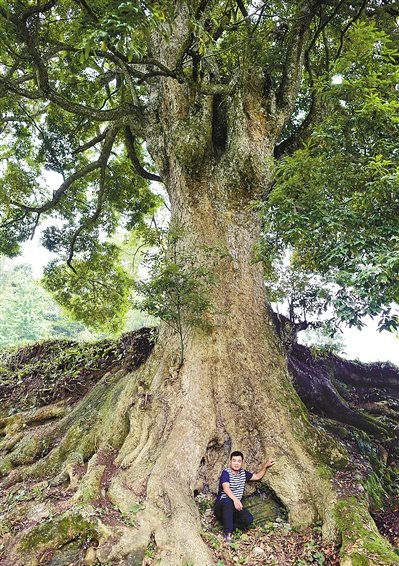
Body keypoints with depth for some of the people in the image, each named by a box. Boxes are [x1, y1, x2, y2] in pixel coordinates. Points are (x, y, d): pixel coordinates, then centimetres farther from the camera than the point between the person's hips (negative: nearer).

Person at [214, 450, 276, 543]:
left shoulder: (243, 473, 7)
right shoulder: (226, 473, -16)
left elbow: (257, 476, 17)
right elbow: (226, 488, -32)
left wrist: (265, 466, 2)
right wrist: (235, 499, -50)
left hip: (235, 507, 6)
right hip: (221, 506, -6)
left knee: (249, 519, -21)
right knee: (228, 501, -40)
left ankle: (227, 524, -3)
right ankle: (227, 533, -28)